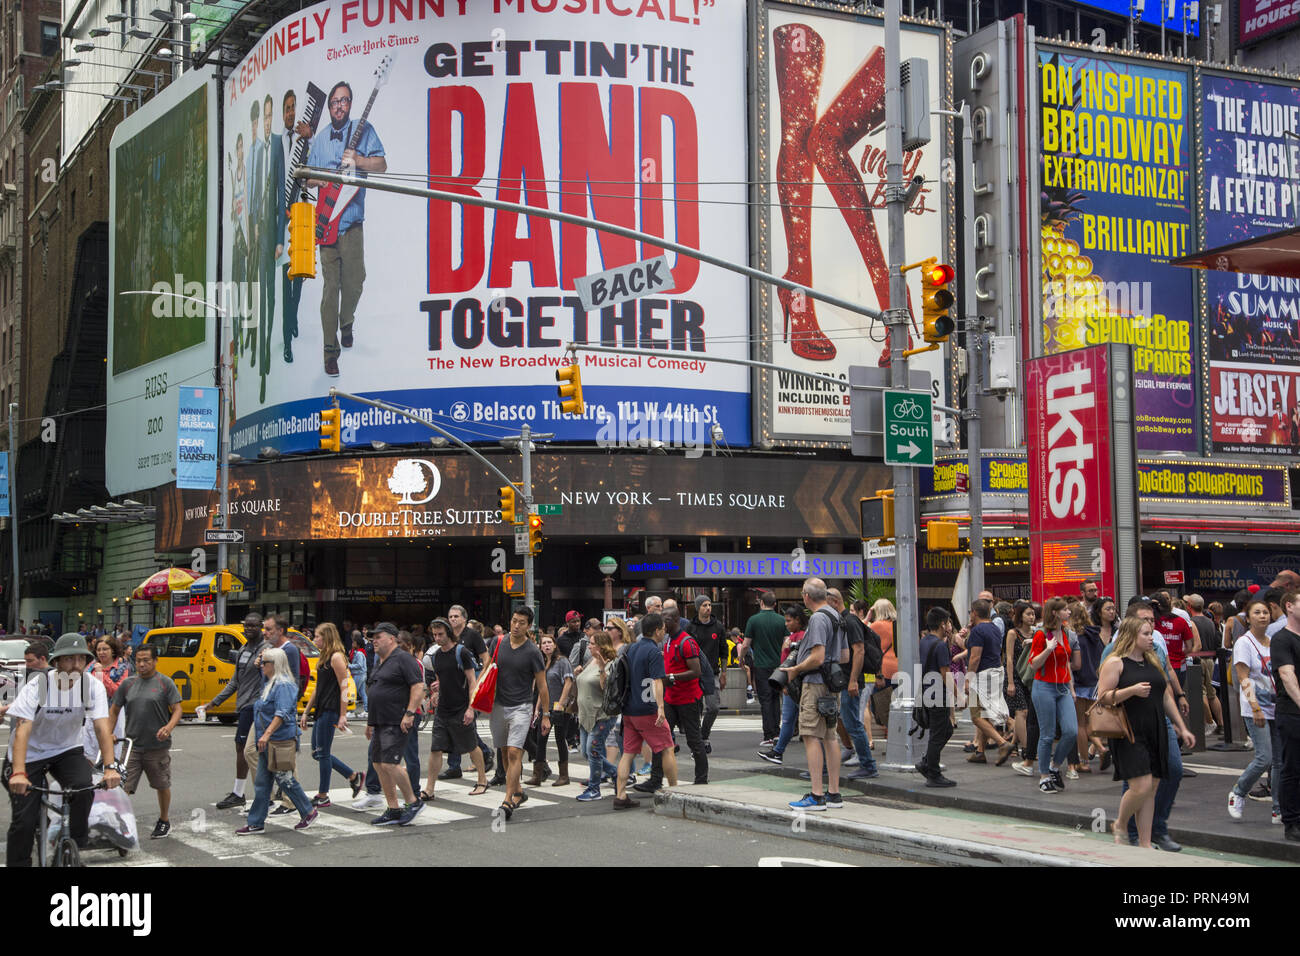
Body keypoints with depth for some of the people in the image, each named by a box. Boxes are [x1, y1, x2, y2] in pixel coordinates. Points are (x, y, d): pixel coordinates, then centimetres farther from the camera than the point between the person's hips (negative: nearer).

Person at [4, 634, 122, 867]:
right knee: (24, 821, -8)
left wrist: (109, 767, -36)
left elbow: (102, 726, -22)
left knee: (84, 790, -26)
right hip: (31, 753, -2)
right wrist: (18, 773, -45)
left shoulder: (93, 686, -15)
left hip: (67, 750, 2)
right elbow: (22, 730, -32)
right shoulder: (38, 686, -22)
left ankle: (77, 845, -3)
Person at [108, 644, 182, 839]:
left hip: (158, 746, -2)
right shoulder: (128, 684, 8)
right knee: (123, 788, -8)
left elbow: (177, 709, -6)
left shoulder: (165, 683, -2)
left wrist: (169, 727, -25)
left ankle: (164, 821, 32)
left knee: (162, 786, 13)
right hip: (132, 745, 2)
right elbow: (114, 711, 15)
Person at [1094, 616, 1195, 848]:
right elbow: (1102, 697, -11)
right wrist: (1132, 690, -22)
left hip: (1155, 732, 7)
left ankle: (1145, 844, 10)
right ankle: (1120, 825, 11)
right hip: (1129, 734, -7)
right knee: (1141, 786, -15)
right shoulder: (1115, 662, -5)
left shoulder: (1153, 662, 17)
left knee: (1151, 789, 4)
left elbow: (1166, 697, 22)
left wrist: (1182, 728, 18)